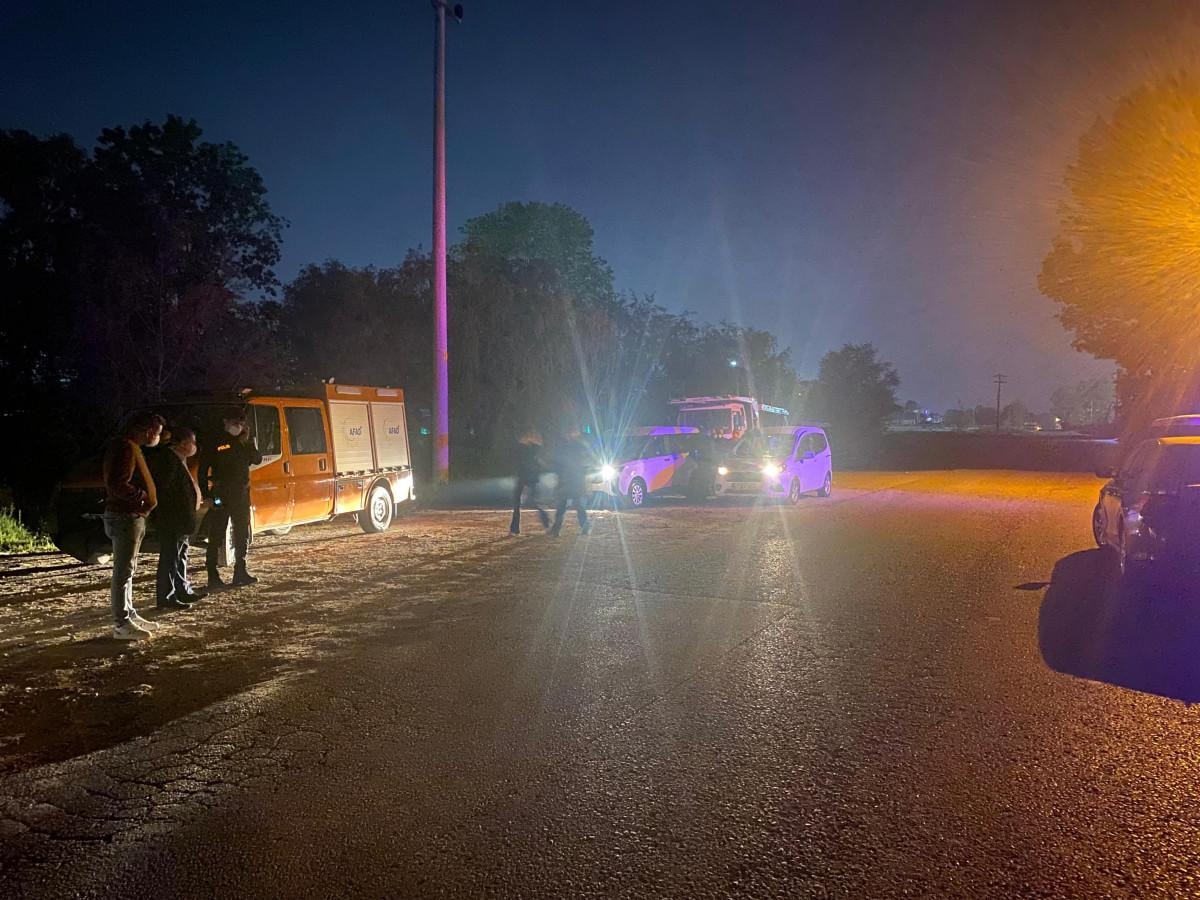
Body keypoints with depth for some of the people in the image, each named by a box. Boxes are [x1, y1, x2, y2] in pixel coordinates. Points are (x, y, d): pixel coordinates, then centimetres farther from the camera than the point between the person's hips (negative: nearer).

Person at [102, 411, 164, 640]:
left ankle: (129, 615, 27)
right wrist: (143, 497, -19)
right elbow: (116, 484, -26)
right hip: (124, 516, -11)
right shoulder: (124, 447, -17)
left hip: (133, 516, 11)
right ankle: (121, 625, -3)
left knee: (128, 569, 17)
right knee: (123, 570, -7)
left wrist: (145, 498, 12)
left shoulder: (131, 447, 17)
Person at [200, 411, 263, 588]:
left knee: (242, 535, 10)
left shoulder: (244, 443, 12)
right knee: (216, 536, -3)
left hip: (241, 495, 5)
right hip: (220, 497, -5)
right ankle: (213, 576, -1)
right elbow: (203, 469, -4)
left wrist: (247, 443, -11)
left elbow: (257, 460, 2)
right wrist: (207, 494, -11)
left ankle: (240, 573, 20)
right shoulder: (216, 443, -3)